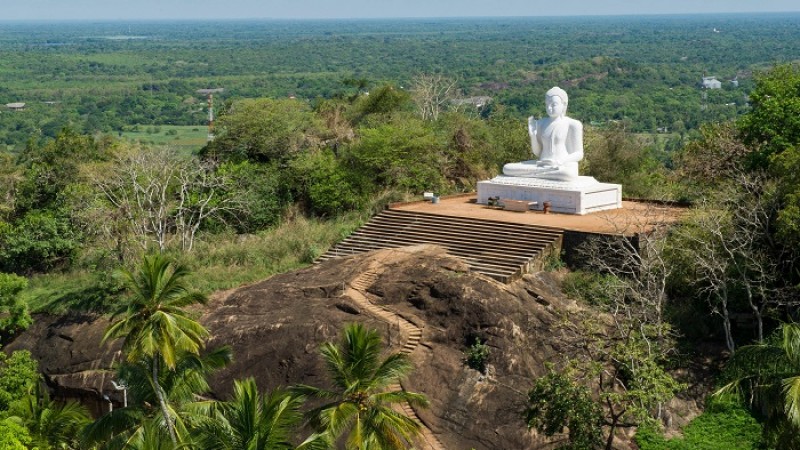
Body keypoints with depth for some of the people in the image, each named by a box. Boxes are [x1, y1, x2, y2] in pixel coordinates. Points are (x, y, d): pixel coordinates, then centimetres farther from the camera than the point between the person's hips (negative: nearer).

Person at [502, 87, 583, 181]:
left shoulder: (573, 124, -2)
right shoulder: (541, 123, 11)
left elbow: (579, 154, -2)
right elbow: (538, 153, 15)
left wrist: (560, 161, -19)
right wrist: (533, 135, -3)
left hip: (564, 166, -4)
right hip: (542, 164, 4)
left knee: (569, 174, -43)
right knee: (507, 168, -15)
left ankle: (533, 173, -24)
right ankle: (544, 171, -16)